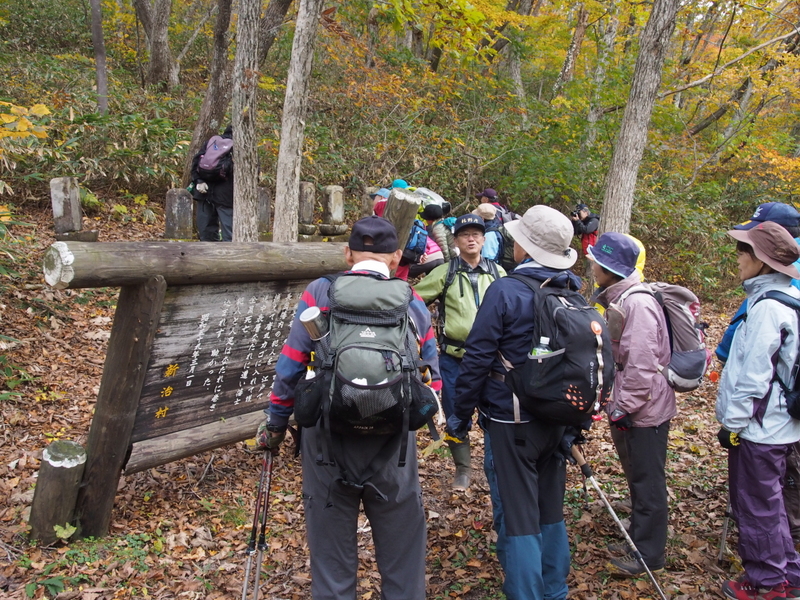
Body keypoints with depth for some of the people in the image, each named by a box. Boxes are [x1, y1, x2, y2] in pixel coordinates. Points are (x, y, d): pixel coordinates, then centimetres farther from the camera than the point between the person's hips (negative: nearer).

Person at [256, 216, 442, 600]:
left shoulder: (319, 294, -3)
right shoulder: (414, 304, 3)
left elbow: (290, 367, -4)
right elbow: (432, 379, 4)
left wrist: (276, 424, 8)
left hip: (329, 441, 0)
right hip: (393, 447, 1)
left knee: (331, 550, 16)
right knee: (402, 549, 16)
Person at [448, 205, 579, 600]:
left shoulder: (505, 291, -16)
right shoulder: (574, 293, 2)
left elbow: (477, 359, -16)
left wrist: (460, 415, -5)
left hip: (511, 422, -6)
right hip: (558, 420, 7)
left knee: (516, 519, 4)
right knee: (550, 512, 20)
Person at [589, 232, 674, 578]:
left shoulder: (637, 303, -24)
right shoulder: (618, 298, 8)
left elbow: (641, 365, -28)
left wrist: (624, 407, -21)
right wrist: (617, 404, 18)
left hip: (645, 410, -10)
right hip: (628, 407, 10)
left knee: (647, 482, 4)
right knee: (637, 477, 21)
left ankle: (649, 554, 18)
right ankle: (639, 539, 37)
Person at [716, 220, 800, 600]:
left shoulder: (767, 307, -21)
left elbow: (753, 375, -22)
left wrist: (733, 422, -13)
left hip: (759, 427, -10)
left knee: (755, 505, 5)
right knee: (767, 503, 20)